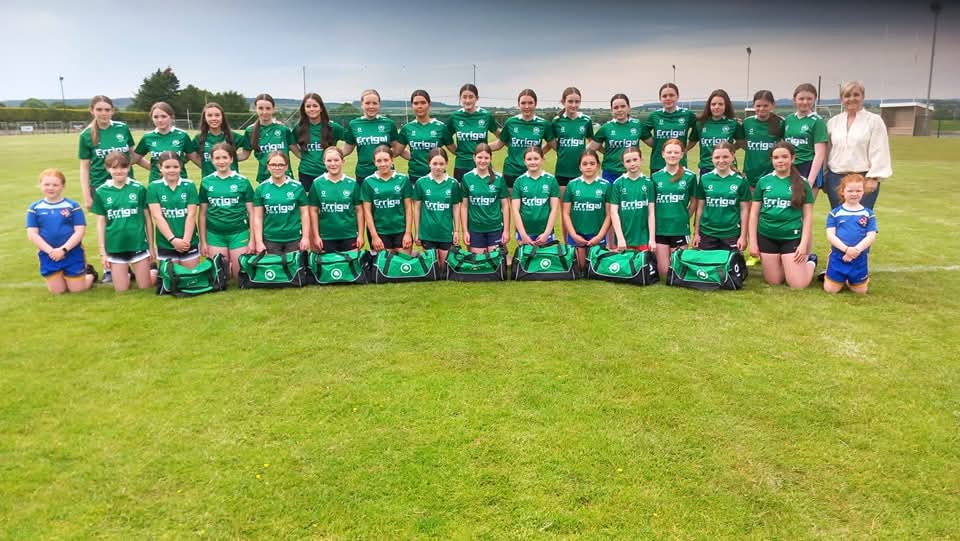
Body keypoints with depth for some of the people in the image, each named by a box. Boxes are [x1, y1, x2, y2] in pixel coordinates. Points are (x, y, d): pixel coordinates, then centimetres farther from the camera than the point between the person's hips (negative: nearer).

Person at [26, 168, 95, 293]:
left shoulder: (73, 206, -5)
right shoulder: (34, 208, 1)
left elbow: (80, 231, -10)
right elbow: (32, 234, -3)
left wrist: (64, 249, -19)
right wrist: (50, 251, -15)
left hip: (72, 253, -2)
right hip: (48, 255, 2)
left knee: (77, 289, 5)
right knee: (57, 291, 8)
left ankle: (89, 273, 35)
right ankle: (64, 276, 40)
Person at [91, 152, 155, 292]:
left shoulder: (139, 189, -4)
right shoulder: (101, 192, -1)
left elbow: (148, 218, 2)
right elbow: (101, 223, 4)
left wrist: (151, 246, 3)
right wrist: (102, 251, 2)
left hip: (138, 244, -1)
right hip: (115, 247, 1)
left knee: (144, 286, 5)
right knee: (121, 289, 6)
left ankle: (154, 270, 36)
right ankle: (128, 273, 37)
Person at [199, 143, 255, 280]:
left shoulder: (242, 181, -2)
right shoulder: (206, 182, 3)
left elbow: (251, 212, 1)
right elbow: (203, 214, 8)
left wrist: (252, 239, -3)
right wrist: (203, 241, 6)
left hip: (239, 233, -1)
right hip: (214, 235, 2)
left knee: (240, 276, 3)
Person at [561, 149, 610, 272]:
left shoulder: (605, 185, -1)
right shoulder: (572, 185, 2)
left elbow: (609, 214, -1)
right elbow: (566, 213, 2)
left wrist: (600, 236, -8)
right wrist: (573, 235, -6)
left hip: (597, 236, 0)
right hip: (576, 236, 1)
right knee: (578, 269, 1)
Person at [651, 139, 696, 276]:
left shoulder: (690, 176, -1)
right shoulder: (655, 177, 4)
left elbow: (694, 201, 8)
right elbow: (651, 204, 10)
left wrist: (684, 217, 1)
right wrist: (655, 221, 2)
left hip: (680, 229, -1)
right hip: (660, 228, 1)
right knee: (663, 271, 1)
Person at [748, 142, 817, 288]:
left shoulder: (802, 183, -1)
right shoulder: (763, 181, 2)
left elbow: (808, 215, 0)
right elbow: (754, 213, 5)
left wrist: (804, 243, -7)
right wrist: (753, 242, 0)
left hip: (792, 237, -2)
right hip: (766, 237, 2)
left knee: (798, 285, -4)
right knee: (773, 282, 6)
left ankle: (810, 261, 27)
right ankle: (784, 264, 37)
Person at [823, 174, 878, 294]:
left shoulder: (868, 214, 2)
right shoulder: (835, 213, -1)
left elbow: (871, 236, -5)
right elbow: (830, 235, -8)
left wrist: (857, 250, -20)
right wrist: (846, 249, -21)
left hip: (859, 259, 1)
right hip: (837, 257, -1)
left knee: (860, 291, 10)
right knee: (830, 290, 2)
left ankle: (850, 280, 41)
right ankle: (842, 279, 34)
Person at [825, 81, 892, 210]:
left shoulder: (874, 120, 0)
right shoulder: (833, 122, 12)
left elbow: (879, 152, -5)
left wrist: (873, 178, -12)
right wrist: (824, 177, 9)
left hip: (863, 179, -4)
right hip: (836, 178, 4)